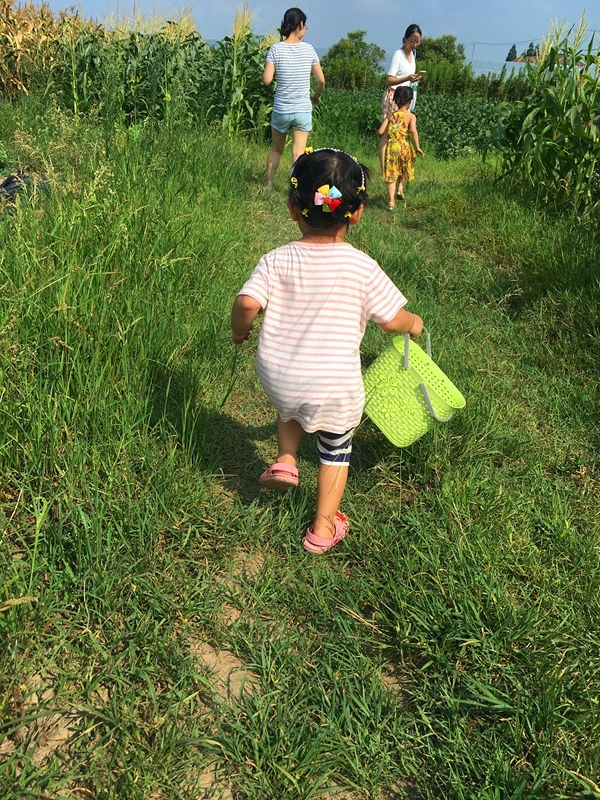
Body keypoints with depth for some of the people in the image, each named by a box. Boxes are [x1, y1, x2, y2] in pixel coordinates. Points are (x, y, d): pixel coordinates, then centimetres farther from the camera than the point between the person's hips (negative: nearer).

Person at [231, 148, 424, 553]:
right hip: (336, 388, -2)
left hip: (276, 379, 2)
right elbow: (393, 321, -5)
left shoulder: (277, 261, -7)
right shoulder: (362, 267, -10)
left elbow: (246, 304, -17)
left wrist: (240, 331, 5)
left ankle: (285, 460, 24)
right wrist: (414, 323, 18)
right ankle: (324, 527, 32)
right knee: (336, 448, 23)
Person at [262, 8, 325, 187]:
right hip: (303, 110, -1)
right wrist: (317, 96, 20)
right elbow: (321, 80, 1)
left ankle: (268, 185, 26)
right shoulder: (309, 49, -3)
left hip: (281, 110, 1)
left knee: (276, 149, 19)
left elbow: (266, 80, -11)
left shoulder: (276, 49, -7)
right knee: (299, 154, 1)